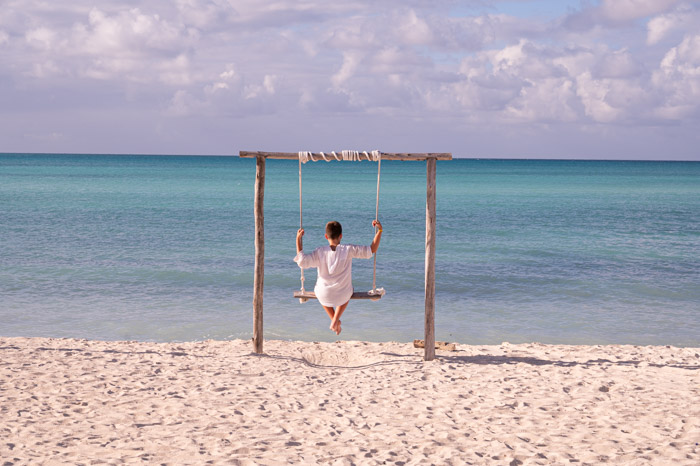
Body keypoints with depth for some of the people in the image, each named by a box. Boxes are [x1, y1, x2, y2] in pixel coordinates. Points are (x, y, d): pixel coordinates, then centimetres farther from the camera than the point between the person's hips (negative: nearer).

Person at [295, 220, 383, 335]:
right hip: (342, 296, 0)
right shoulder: (349, 250, -16)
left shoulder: (320, 252, -16)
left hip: (324, 296, 0)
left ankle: (333, 319, 31)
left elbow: (303, 262, -24)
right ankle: (335, 321, 22)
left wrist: (298, 239, -18)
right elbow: (372, 249, -12)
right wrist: (379, 230, -7)